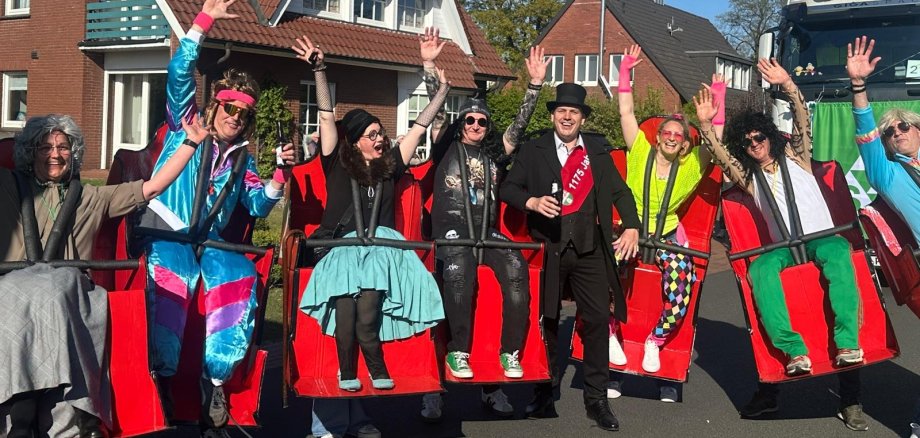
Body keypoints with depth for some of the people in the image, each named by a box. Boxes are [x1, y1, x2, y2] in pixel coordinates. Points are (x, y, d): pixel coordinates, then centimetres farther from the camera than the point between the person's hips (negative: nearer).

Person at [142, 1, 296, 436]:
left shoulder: (241, 158, 18)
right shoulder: (186, 123, 9)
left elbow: (258, 206, 11)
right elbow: (179, 74, -5)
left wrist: (280, 173, -5)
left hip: (209, 240, 4)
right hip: (166, 229, -4)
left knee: (240, 281, -22)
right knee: (170, 286, -31)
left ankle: (214, 382, -12)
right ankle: (161, 383, -21)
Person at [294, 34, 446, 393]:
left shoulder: (389, 166, 16)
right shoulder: (338, 165, 9)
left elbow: (420, 126, 19)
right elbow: (326, 117, 1)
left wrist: (443, 90, 18)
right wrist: (319, 70, -7)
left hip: (382, 248, 1)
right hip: (344, 248, -1)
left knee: (367, 308, -24)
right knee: (347, 307, -26)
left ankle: (349, 371, -6)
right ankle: (377, 369, -9)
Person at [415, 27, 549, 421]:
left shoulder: (496, 153, 19)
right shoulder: (447, 147, 13)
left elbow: (521, 122, 12)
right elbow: (436, 109, 2)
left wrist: (535, 83, 2)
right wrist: (430, 65, -8)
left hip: (487, 232, 3)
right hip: (452, 229, -3)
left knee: (516, 270, -27)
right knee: (459, 270, -35)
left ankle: (510, 353, -21)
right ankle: (458, 352, -27)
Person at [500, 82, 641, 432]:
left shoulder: (598, 152, 11)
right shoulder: (533, 151, 5)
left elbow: (620, 191, 10)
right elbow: (508, 188, -1)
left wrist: (631, 226, -5)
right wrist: (532, 202, -20)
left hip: (589, 248, 2)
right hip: (548, 246, -1)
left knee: (598, 318, -1)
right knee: (546, 320, 7)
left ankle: (596, 399, 9)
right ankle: (544, 393, 19)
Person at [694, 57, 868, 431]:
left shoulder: (794, 156, 12)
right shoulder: (749, 176, 16)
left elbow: (803, 121, -3)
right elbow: (720, 155, 0)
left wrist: (787, 85, -19)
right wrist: (706, 124, -16)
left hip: (823, 237, -1)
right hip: (785, 247, 2)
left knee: (838, 253, -38)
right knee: (760, 268, -32)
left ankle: (847, 342, -42)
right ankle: (794, 350, -41)